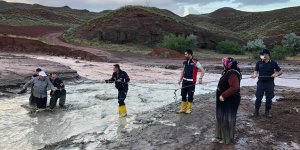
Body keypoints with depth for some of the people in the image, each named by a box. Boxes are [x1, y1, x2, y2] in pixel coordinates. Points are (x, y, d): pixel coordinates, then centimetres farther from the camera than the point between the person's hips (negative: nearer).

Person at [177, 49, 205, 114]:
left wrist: (200, 78, -22)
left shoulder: (195, 62, -10)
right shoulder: (185, 62, 9)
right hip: (185, 81, 6)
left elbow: (202, 70, -10)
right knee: (183, 94, 8)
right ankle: (183, 109, 19)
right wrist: (180, 79, 15)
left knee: (190, 95, 3)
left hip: (191, 82, -6)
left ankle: (189, 109, 16)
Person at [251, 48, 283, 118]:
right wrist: (255, 74, -14)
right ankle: (256, 111, 14)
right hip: (261, 83, 1)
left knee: (269, 98, 7)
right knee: (258, 98, 3)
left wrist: (277, 74, -19)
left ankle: (267, 111, 22)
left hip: (270, 83, 0)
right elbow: (256, 70, 9)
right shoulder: (259, 62, 1)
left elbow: (280, 71, 3)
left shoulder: (273, 63, -2)